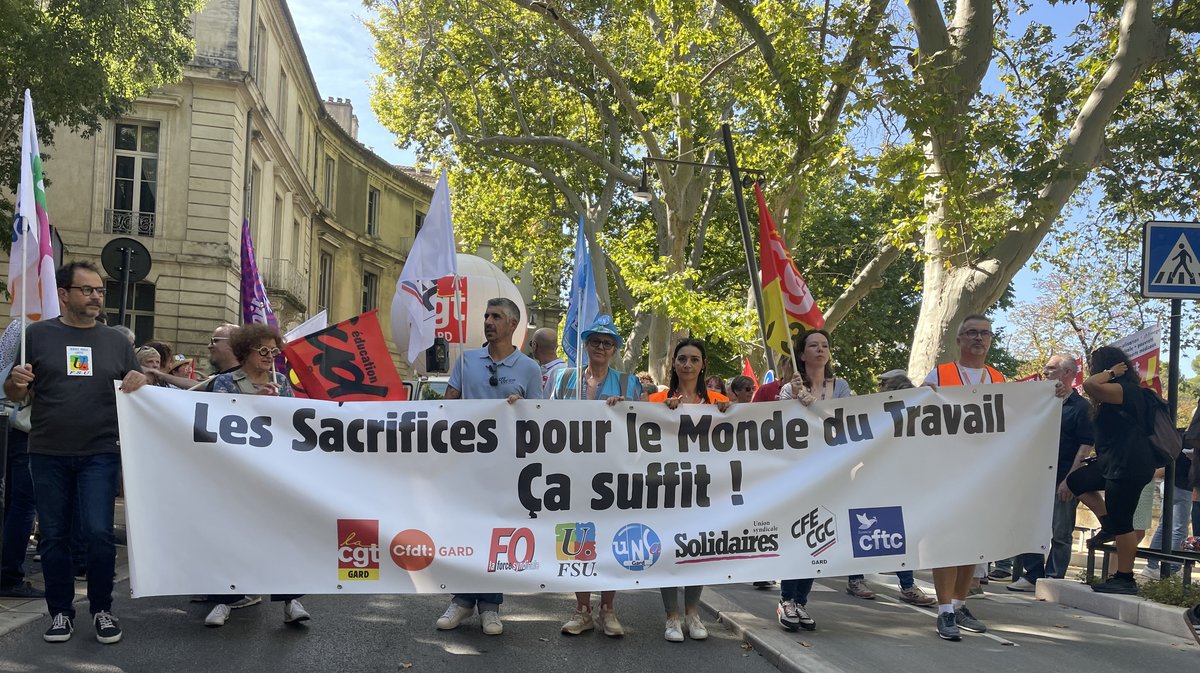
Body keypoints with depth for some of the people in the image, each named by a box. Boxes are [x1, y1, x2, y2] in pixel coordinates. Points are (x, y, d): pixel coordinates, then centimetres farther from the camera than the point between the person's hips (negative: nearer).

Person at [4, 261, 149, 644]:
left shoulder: (116, 342, 9)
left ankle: (102, 609, 10)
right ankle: (60, 611, 19)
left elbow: (136, 393, 13)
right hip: (48, 454, 0)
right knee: (53, 536, 6)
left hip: (100, 454, 0)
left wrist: (141, 382, -11)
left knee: (99, 533, -6)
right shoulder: (37, 335, 4)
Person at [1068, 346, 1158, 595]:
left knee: (1121, 523, -5)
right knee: (1076, 480, 15)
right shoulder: (1122, 391, 16)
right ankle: (1108, 525, 14)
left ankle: (1125, 579, 2)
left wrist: (1111, 373, -14)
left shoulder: (1126, 390, -16)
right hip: (1116, 462, 10)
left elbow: (1089, 385, -28)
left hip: (1130, 465, -10)